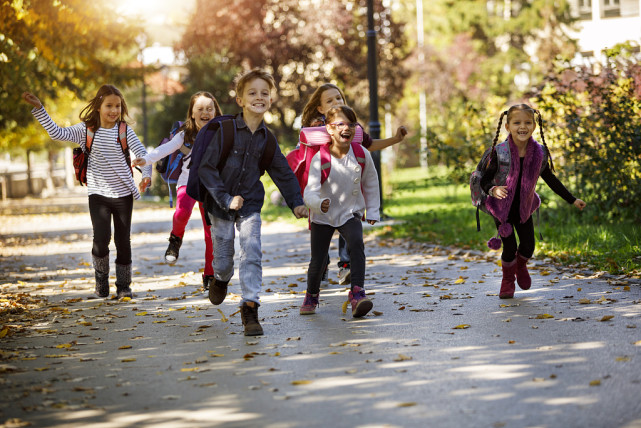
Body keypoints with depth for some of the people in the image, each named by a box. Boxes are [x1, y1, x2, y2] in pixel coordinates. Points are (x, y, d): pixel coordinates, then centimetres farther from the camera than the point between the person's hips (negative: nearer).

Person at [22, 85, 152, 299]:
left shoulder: (125, 131, -3)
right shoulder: (86, 130, -1)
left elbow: (142, 154, -9)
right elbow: (57, 133, -7)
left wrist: (146, 175, -27)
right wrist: (39, 108, -12)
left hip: (123, 194, 0)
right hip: (98, 195, 0)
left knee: (123, 241, 6)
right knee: (101, 239, -13)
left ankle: (123, 285, 19)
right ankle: (101, 277, 12)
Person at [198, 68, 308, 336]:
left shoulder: (267, 139, -2)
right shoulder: (225, 130, -15)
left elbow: (282, 172, 9)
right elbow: (206, 168, -15)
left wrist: (296, 202, 0)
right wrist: (226, 199, -19)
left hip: (251, 205, 2)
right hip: (221, 204, -2)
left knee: (252, 253, -14)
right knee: (223, 257, 9)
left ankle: (250, 309, -9)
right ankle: (221, 279, 45)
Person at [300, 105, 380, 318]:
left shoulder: (362, 155, -11)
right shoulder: (320, 159, -20)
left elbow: (370, 183, 7)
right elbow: (310, 191, -28)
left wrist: (372, 211, 10)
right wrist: (319, 203, -50)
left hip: (350, 213, 1)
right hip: (322, 216, -1)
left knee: (356, 244, -28)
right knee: (318, 260, 3)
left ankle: (357, 292, -30)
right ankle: (311, 296, 33)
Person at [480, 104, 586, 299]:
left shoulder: (539, 153, -12)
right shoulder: (500, 152, -21)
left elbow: (550, 180, 3)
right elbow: (485, 180, -18)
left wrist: (572, 200, 8)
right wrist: (493, 190, -41)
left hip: (524, 207, 3)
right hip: (502, 207, -3)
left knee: (528, 246, 3)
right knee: (510, 248, -5)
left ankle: (521, 266, 40)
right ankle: (508, 280, 25)